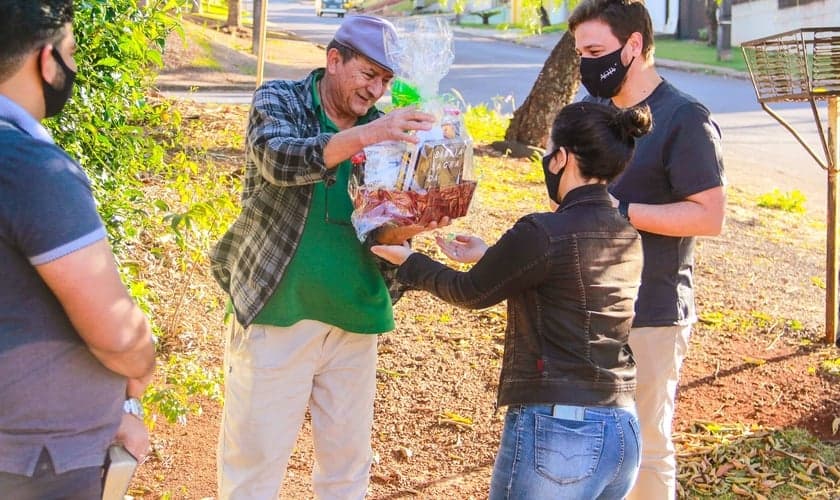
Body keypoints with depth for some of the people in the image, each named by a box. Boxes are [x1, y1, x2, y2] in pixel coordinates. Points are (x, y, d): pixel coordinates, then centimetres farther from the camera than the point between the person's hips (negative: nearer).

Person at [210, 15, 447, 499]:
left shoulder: (384, 131, 7)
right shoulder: (279, 100, -3)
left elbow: (379, 228, 2)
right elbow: (278, 160, -25)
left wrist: (408, 227, -21)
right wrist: (363, 136, -38)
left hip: (354, 319, 4)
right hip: (277, 313, -4)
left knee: (348, 457, 13)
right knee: (256, 455, 3)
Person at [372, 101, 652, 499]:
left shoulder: (544, 232, -16)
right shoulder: (629, 238, 6)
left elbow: (470, 292, -1)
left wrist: (408, 261, 16)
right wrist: (490, 256, 30)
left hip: (556, 432, -7)